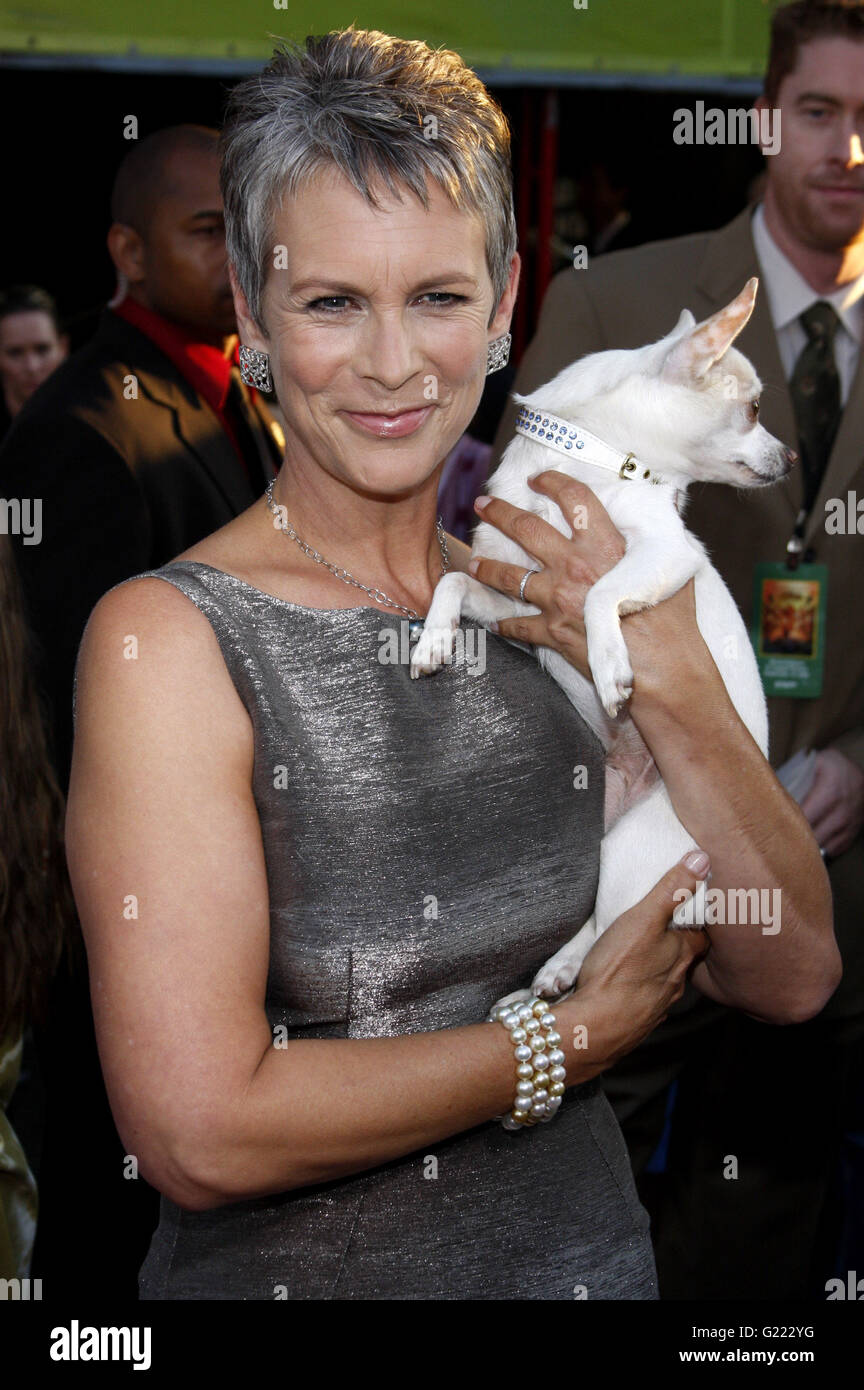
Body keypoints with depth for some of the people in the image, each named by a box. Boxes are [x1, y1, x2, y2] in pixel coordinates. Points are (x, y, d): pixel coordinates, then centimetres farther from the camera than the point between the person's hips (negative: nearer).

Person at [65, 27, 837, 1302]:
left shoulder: (553, 607, -3)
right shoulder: (170, 638, -18)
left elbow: (789, 979, -5)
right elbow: (201, 1134, -24)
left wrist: (670, 678, -18)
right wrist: (575, 1037, -15)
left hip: (588, 1251, 5)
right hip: (287, 1274, -5)